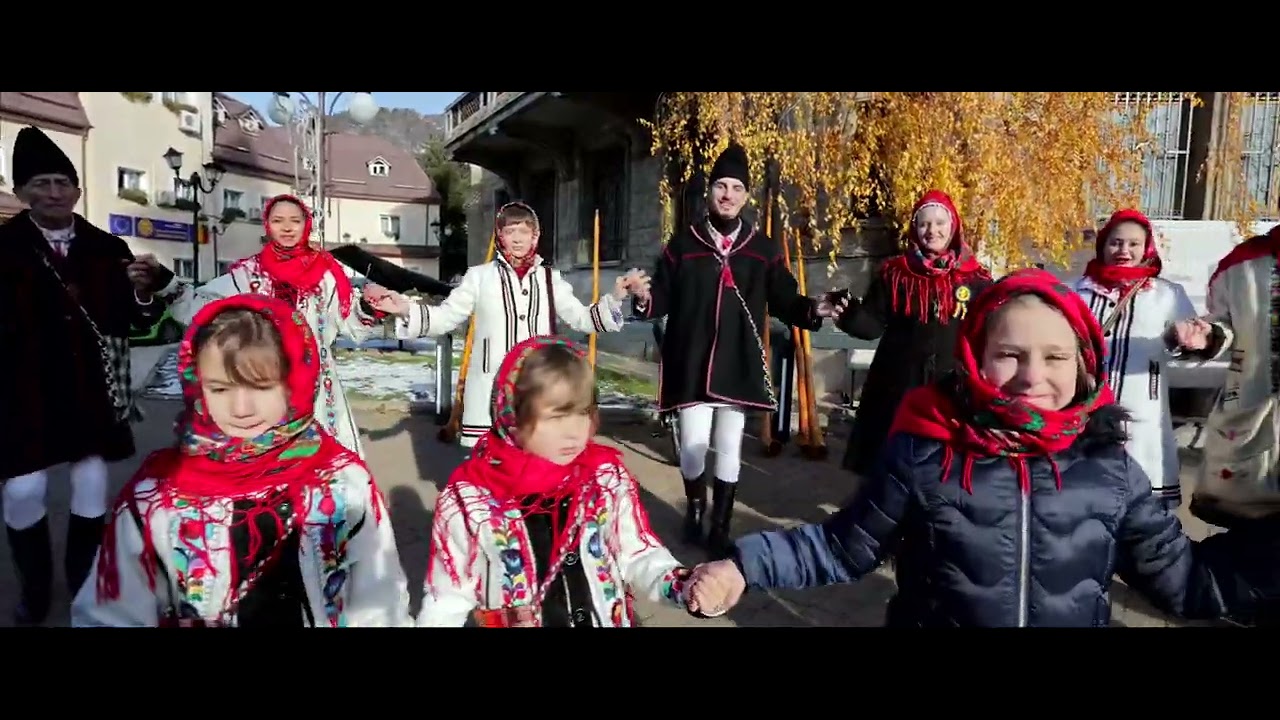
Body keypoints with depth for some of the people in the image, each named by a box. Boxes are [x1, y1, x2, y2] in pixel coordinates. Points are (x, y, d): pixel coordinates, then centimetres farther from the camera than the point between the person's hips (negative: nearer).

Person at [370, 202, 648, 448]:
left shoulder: (550, 278, 10)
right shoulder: (479, 275, 4)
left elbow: (581, 318, 9)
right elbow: (445, 316, 2)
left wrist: (615, 297, -3)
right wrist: (406, 309, -14)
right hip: (490, 388, -2)